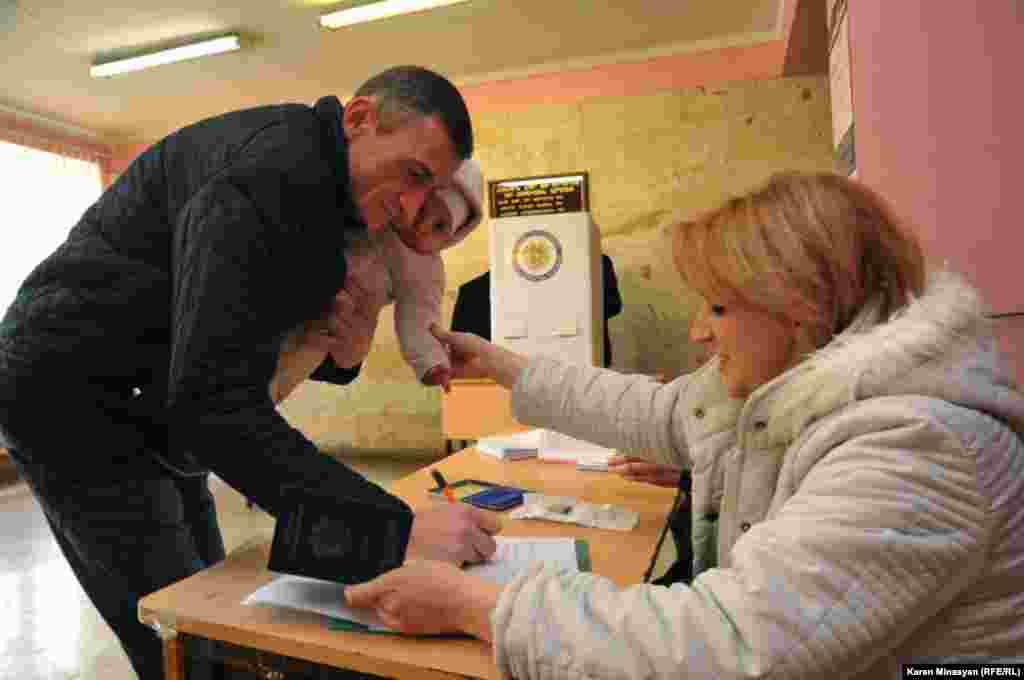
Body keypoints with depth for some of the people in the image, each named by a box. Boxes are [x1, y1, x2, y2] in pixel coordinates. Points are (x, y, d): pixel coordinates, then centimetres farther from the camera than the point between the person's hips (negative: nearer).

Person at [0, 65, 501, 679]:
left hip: (150, 402, 9)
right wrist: (392, 531, -40)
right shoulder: (270, 173, -27)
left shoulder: (327, 191, 3)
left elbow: (256, 346, 9)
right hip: (72, 395, -9)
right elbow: (214, 400, -36)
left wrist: (343, 356, -15)